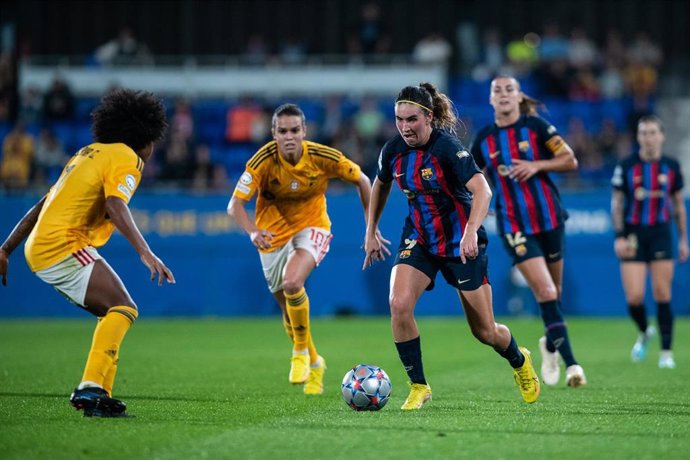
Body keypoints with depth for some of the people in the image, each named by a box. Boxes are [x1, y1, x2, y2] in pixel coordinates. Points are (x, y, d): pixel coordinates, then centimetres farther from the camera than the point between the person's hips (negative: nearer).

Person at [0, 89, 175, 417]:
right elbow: (116, 207, -22)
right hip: (64, 246, -9)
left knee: (115, 313, 12)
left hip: (40, 248, 9)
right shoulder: (125, 158, -2)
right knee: (123, 309, -16)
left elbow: (41, 206, 25)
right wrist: (145, 252, -30)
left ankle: (98, 396, 5)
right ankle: (91, 388, -29)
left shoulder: (89, 153, 25)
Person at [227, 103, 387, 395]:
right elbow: (235, 204, -24)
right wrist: (253, 232, -43)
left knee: (292, 283, -30)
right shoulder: (263, 160, -22)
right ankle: (314, 364, 37)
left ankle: (301, 350, -7)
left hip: (312, 228, -2)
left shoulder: (323, 157, -19)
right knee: (289, 308, 10)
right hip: (274, 236, 2)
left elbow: (361, 181, -3)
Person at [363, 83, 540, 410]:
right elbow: (381, 185, 16)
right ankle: (418, 386, -9)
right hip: (418, 241, 4)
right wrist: (371, 233, 14)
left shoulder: (447, 147, -22)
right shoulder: (393, 150, -5)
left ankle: (520, 362, 41)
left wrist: (471, 232, -47)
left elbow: (482, 189, -33)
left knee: (485, 332, 5)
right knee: (399, 303, -24)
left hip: (460, 243, -4)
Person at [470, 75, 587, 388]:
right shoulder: (483, 138, 4)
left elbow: (570, 161, -3)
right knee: (544, 291, -15)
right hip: (514, 225, -1)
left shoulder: (536, 126, -2)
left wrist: (536, 165, -16)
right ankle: (570, 363, -14)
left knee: (553, 292, 9)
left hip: (549, 218, 1)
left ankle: (551, 344, 37)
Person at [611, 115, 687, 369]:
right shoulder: (626, 166, -2)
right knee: (634, 297, -8)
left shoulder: (671, 167, 3)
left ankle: (666, 352, 3)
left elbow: (679, 205, 12)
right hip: (633, 235, -1)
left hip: (661, 234, 1)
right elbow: (616, 203, 3)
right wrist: (619, 236, -6)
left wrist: (683, 239, 11)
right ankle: (644, 332, 23)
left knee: (662, 295, -5)